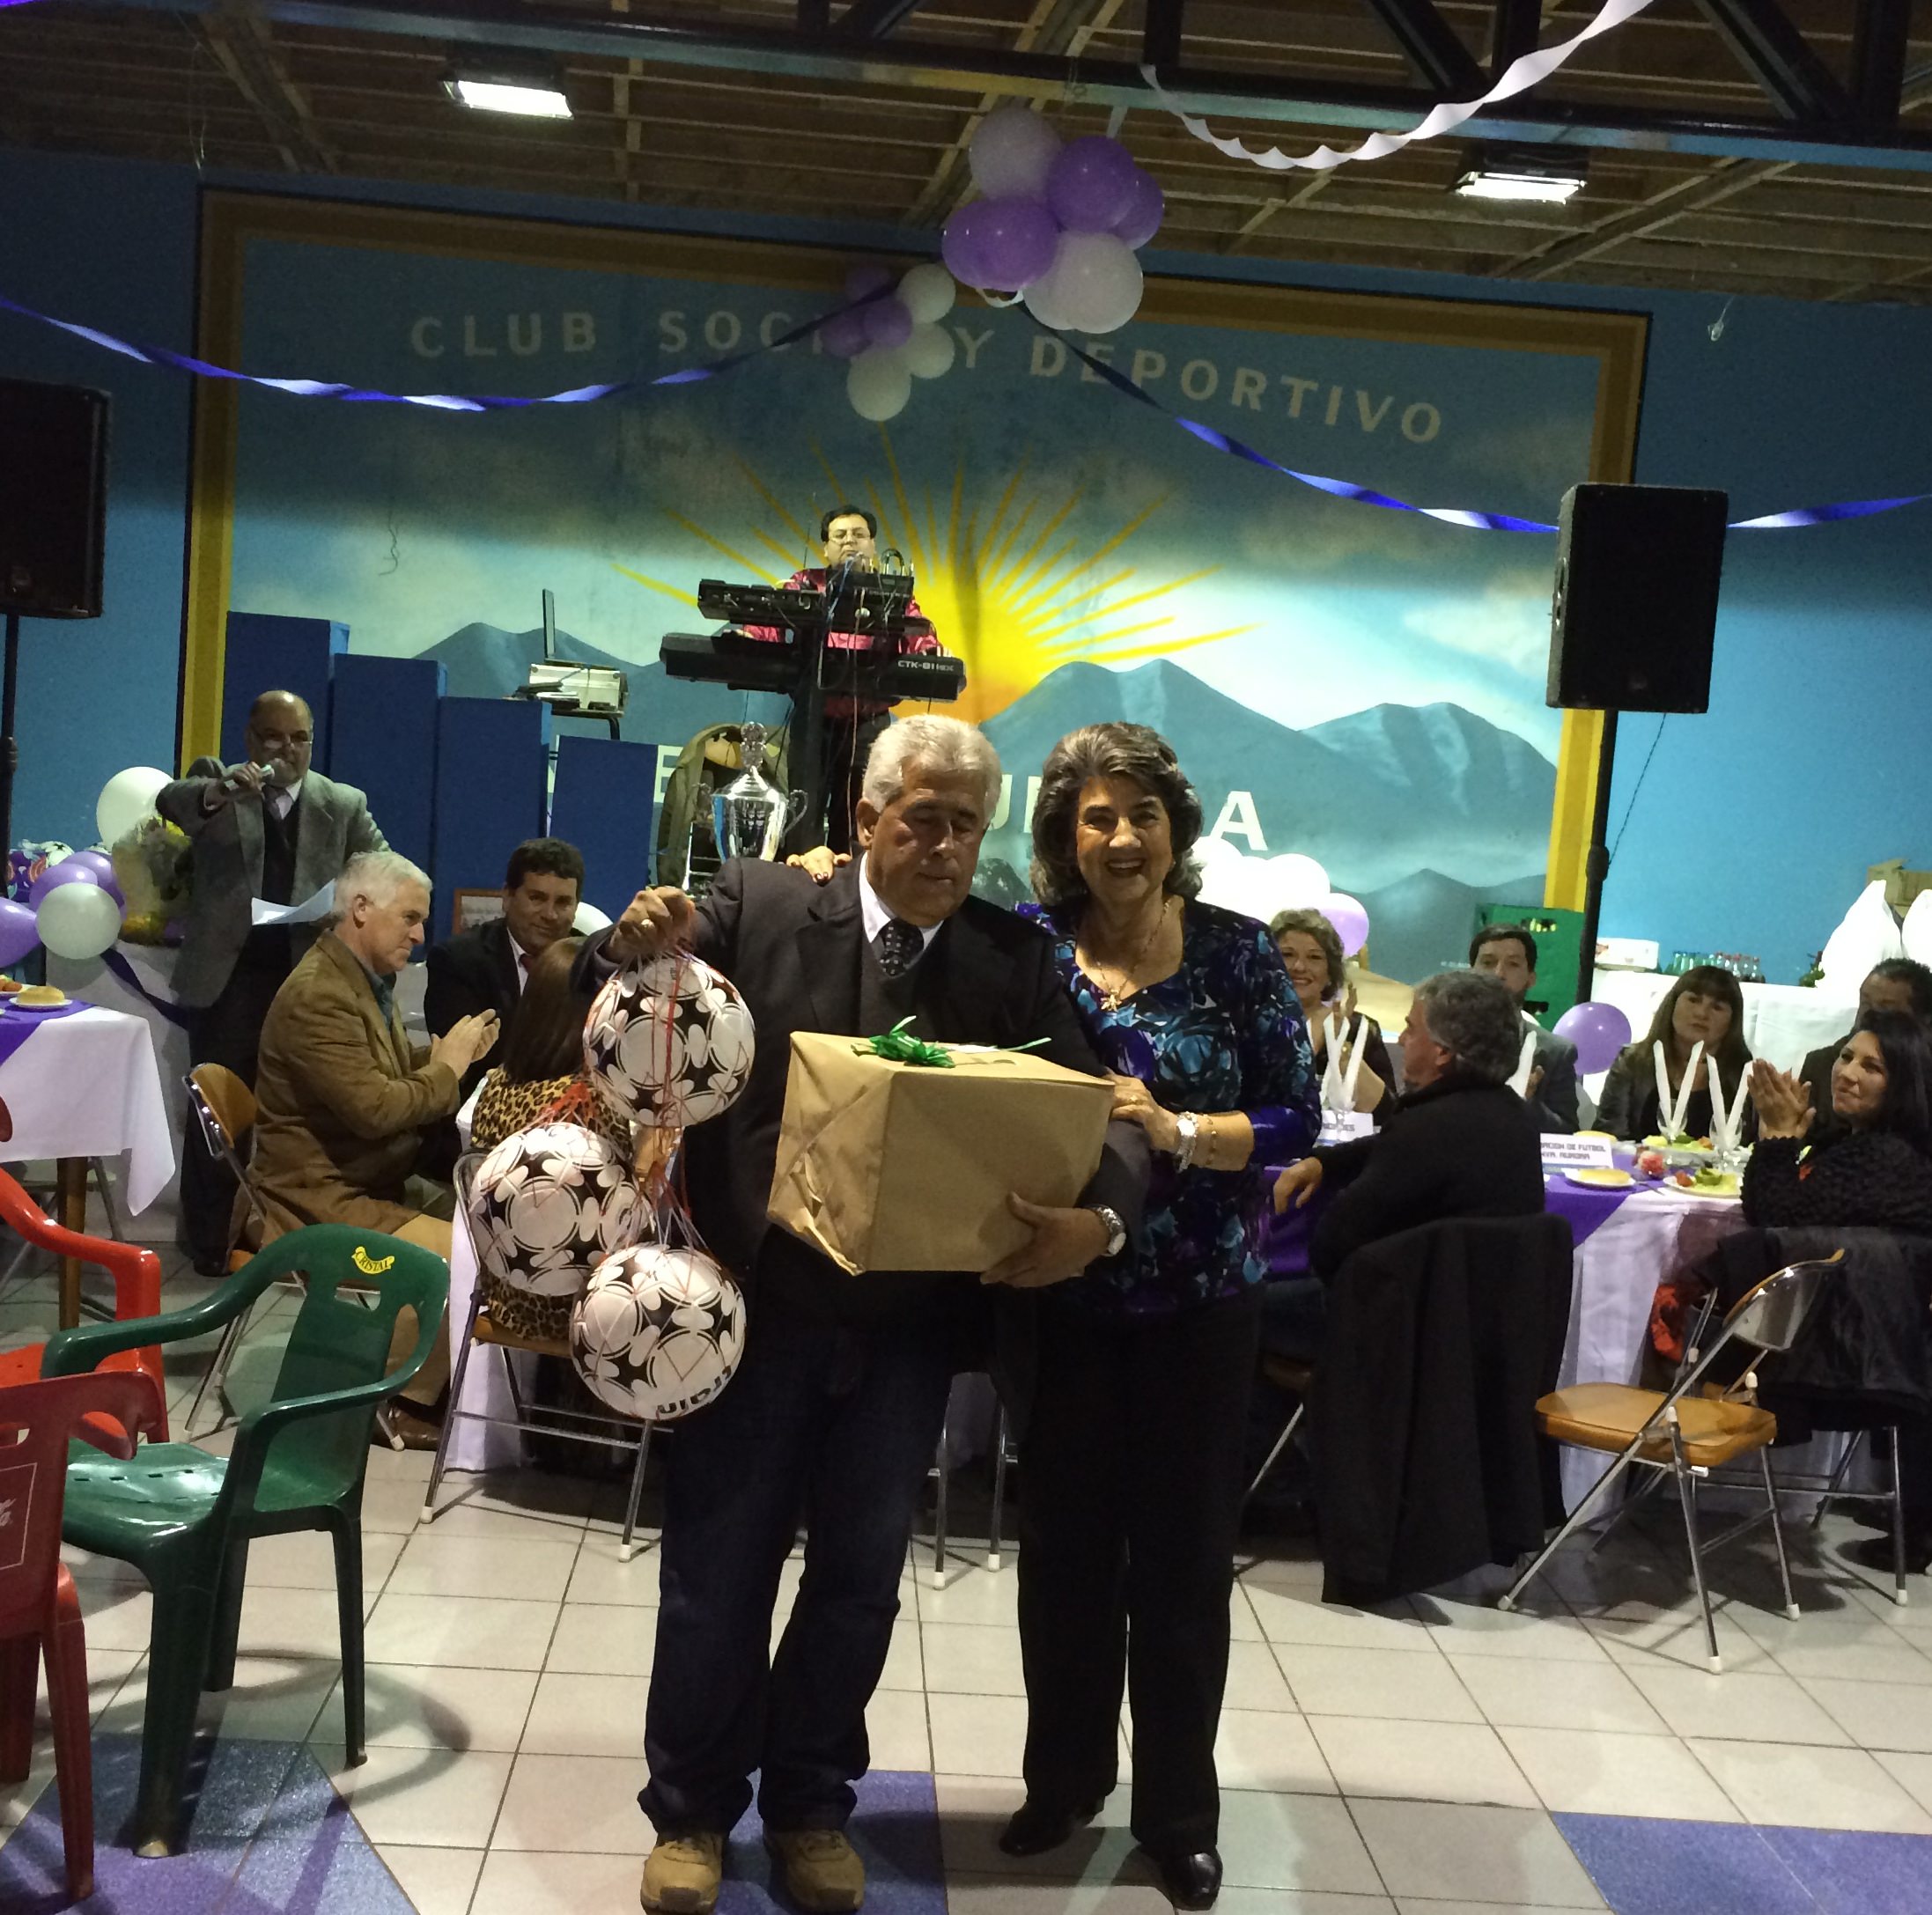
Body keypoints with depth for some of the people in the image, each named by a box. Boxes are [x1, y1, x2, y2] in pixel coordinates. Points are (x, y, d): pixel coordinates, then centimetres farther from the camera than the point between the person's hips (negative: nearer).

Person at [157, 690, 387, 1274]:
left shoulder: (344, 804, 9)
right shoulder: (217, 780, 4)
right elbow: (170, 800, -17)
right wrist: (219, 792, -39)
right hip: (227, 974, -2)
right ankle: (211, 1241, 8)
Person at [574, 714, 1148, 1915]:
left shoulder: (1017, 960, -1)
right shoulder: (762, 904, -5)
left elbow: (1097, 1109, -7)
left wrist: (1100, 1218, -28)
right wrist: (634, 948, -29)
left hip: (910, 1326, 2)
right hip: (756, 1301, -2)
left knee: (860, 1578, 16)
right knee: (719, 1571, 12)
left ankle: (812, 1803, 37)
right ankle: (693, 1809, 31)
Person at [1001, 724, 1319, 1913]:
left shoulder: (1238, 952, -6)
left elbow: (1297, 1120, -8)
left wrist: (1176, 1131, -22)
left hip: (1203, 1300, -1)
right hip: (1064, 1294, 1)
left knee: (1185, 1554, 9)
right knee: (1065, 1544, 11)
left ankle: (1179, 1812, 25)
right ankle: (1064, 1776, 32)